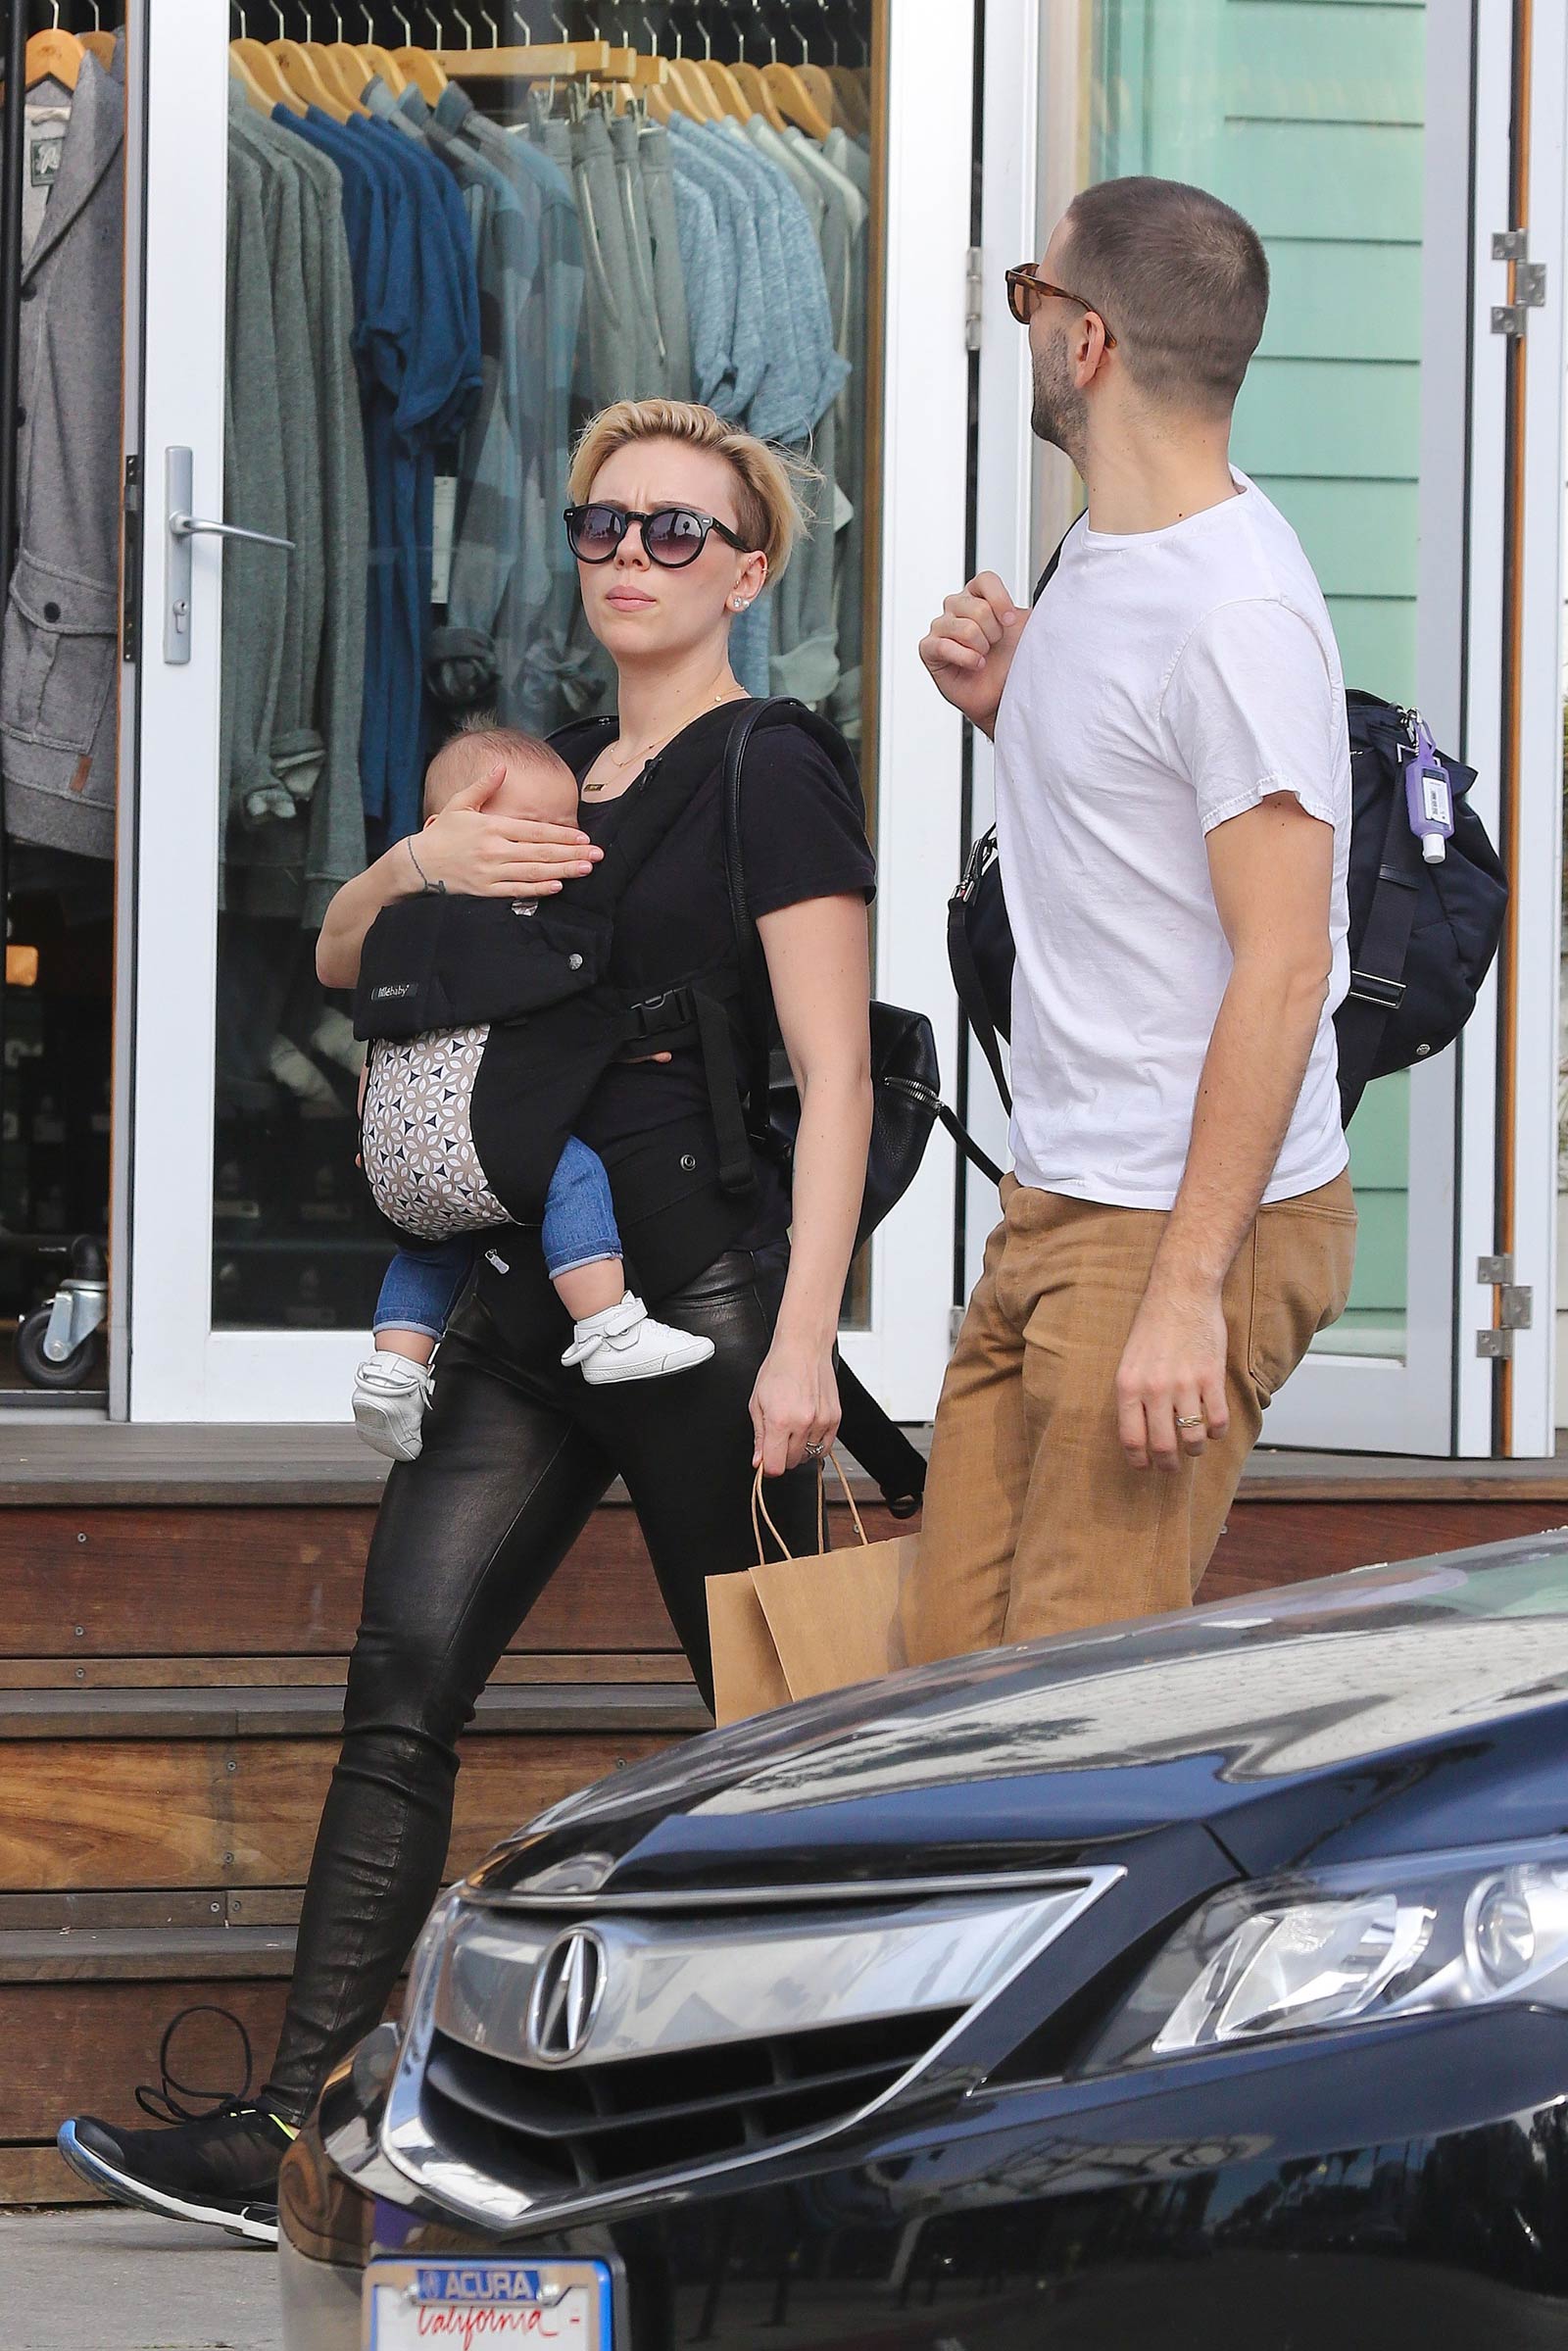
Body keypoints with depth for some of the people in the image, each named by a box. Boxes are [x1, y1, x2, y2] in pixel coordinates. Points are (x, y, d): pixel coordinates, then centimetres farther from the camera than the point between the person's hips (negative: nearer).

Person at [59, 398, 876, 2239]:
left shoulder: (773, 775, -4)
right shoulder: (545, 776, 18)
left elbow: (833, 1078, -10)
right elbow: (342, 961, 21)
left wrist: (801, 1342, -18)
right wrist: (421, 865, -2)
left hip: (702, 1300, -7)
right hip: (524, 1304, 7)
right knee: (401, 1693, -3)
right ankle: (296, 2136, -5)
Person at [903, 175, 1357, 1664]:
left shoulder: (1236, 616, -19)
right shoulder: (1100, 558, 13)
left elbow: (1280, 967, -22)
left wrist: (1187, 1288, -25)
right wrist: (1009, 707, 8)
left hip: (1193, 1221, -10)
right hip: (1052, 1205, 10)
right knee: (952, 1664, 8)